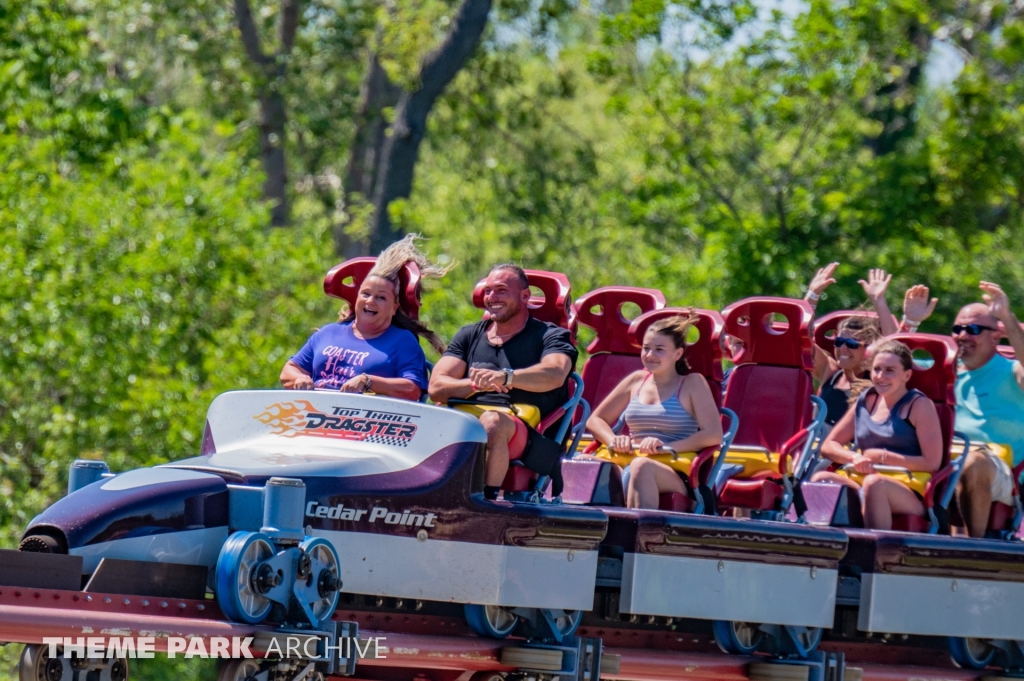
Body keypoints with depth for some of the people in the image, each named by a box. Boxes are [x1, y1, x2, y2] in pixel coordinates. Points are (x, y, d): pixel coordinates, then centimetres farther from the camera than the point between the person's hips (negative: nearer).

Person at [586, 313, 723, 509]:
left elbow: (714, 435, -5)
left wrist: (667, 446, -15)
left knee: (641, 466, -40)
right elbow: (595, 420, 25)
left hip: (676, 477, -4)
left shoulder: (692, 384, 7)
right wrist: (613, 440, 1)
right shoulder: (636, 381, 21)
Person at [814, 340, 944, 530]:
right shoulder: (865, 401, 17)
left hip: (910, 496, -5)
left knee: (874, 483, -37)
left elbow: (932, 463, -8)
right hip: (865, 493, 5)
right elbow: (829, 446, 18)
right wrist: (855, 458, -4)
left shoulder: (919, 406, 0)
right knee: (821, 479, -21)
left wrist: (882, 457, -8)